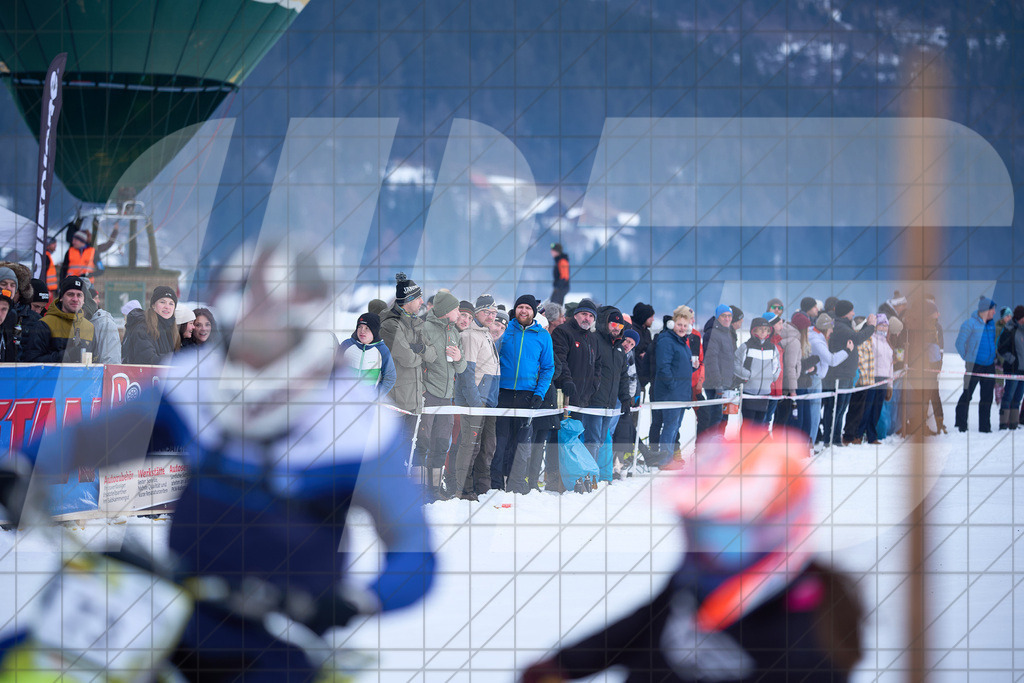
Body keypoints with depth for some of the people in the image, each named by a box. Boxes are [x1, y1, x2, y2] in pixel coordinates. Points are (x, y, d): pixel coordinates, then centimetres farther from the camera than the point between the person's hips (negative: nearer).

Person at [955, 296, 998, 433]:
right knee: (967, 395, -4)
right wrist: (966, 359, -5)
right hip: (974, 365, -7)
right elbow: (960, 343, -9)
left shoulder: (991, 324, 10)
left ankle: (985, 427, 13)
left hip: (989, 365, 7)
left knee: (987, 397, 7)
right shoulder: (970, 323, -11)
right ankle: (961, 425, 4)